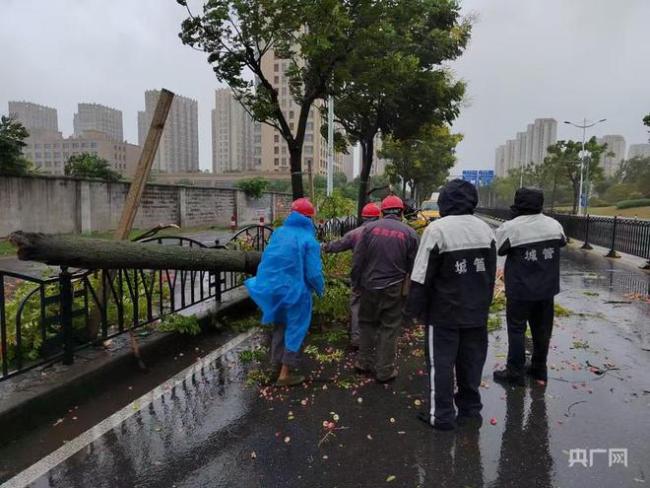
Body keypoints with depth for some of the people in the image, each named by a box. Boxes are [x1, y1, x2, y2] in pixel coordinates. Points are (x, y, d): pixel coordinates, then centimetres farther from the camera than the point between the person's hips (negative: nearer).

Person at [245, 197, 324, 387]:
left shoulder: (278, 233, 1)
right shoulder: (308, 239, -15)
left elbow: (267, 260, 8)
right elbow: (313, 272, -16)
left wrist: (267, 281, 22)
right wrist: (321, 289, 3)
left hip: (272, 287, 6)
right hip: (294, 291, -6)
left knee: (279, 325, 23)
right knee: (295, 329, 8)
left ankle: (277, 362, 37)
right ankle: (285, 374, 13)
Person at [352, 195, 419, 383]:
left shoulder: (370, 228, -4)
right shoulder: (409, 233, -3)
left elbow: (357, 260, -3)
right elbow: (413, 266, 1)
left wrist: (356, 283, 7)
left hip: (370, 286, 1)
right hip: (394, 289, -1)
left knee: (367, 323, 19)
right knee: (389, 329, 9)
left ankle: (365, 362, 27)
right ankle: (384, 371, 17)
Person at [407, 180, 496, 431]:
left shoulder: (437, 228, -15)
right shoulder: (485, 229, 5)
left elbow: (422, 275, -14)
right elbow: (491, 273, 12)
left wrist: (416, 308, -5)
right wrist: (484, 304, 20)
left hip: (444, 312, -6)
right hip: (476, 311, 6)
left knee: (441, 362, 5)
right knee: (471, 360, 16)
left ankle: (441, 415, 13)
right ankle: (470, 409, 29)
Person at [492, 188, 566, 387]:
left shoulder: (510, 228, -19)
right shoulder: (554, 225, 0)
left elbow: (496, 250, -9)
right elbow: (562, 242, 18)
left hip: (520, 290, -5)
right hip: (547, 288, 5)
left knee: (516, 329, 5)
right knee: (542, 329, 16)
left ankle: (515, 372, 11)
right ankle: (539, 370, 28)